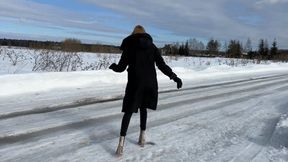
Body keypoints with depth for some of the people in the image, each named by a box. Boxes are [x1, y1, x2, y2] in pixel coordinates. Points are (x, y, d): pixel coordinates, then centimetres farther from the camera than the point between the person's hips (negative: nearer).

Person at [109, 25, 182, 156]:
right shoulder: (152, 46, 8)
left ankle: (121, 143, -5)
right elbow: (162, 65, 0)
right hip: (150, 83, 3)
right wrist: (174, 77, 6)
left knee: (128, 112, 4)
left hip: (135, 83, -2)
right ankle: (142, 138, 24)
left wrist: (113, 66, 21)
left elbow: (121, 68, 0)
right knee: (143, 108, 21)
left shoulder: (129, 46, 2)